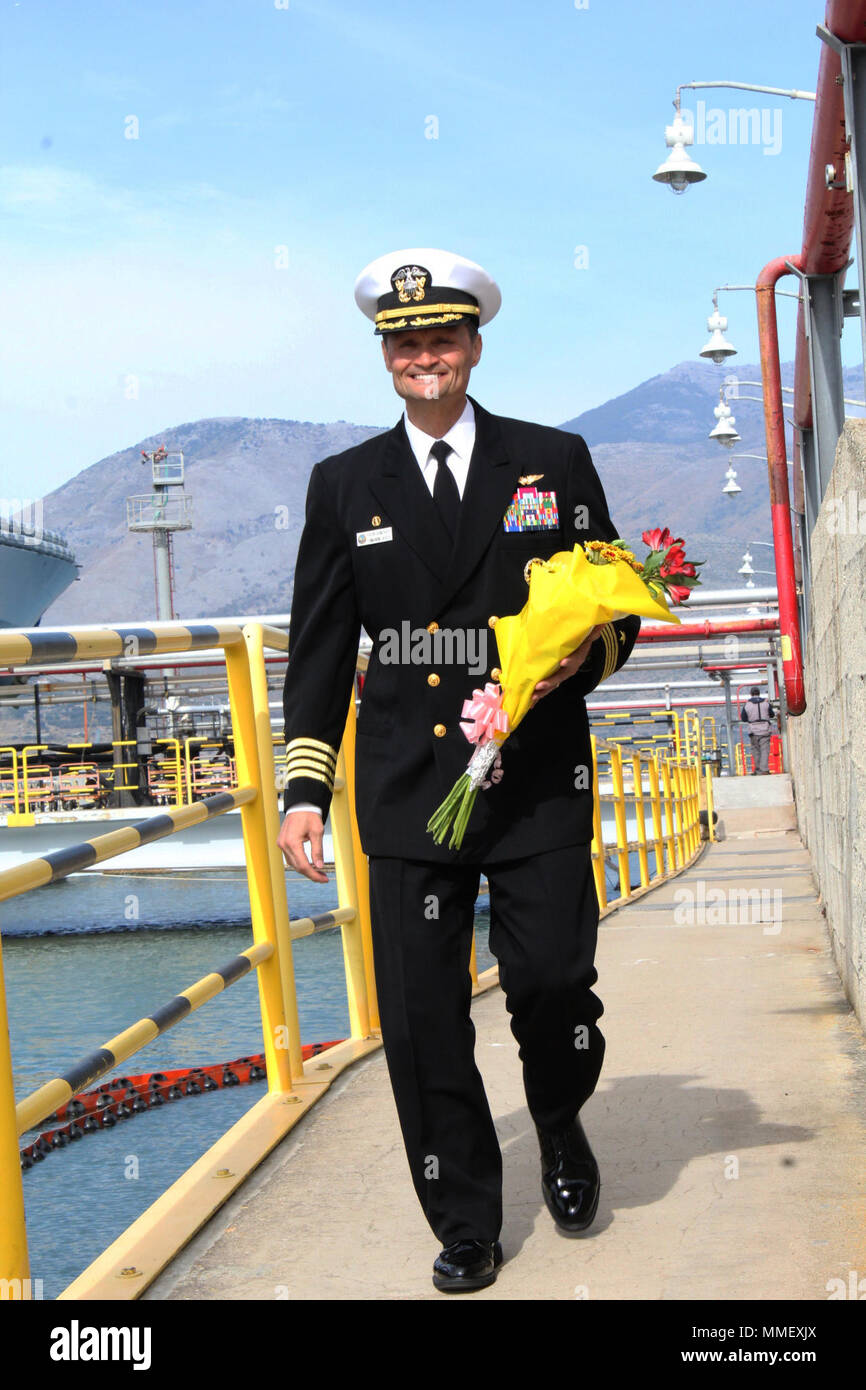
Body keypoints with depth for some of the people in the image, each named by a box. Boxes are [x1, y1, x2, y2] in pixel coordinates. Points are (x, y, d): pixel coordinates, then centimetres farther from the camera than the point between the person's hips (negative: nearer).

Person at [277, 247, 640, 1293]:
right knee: (419, 1020, -1)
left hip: (538, 783, -1)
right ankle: (465, 1227, 14)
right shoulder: (345, 485, 10)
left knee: (552, 978, -5)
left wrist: (584, 653, -12)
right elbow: (319, 651, 9)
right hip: (408, 793, 1)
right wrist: (304, 788, 1)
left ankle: (561, 1127, 30)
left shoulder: (554, 460, 8)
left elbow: (617, 608, 11)